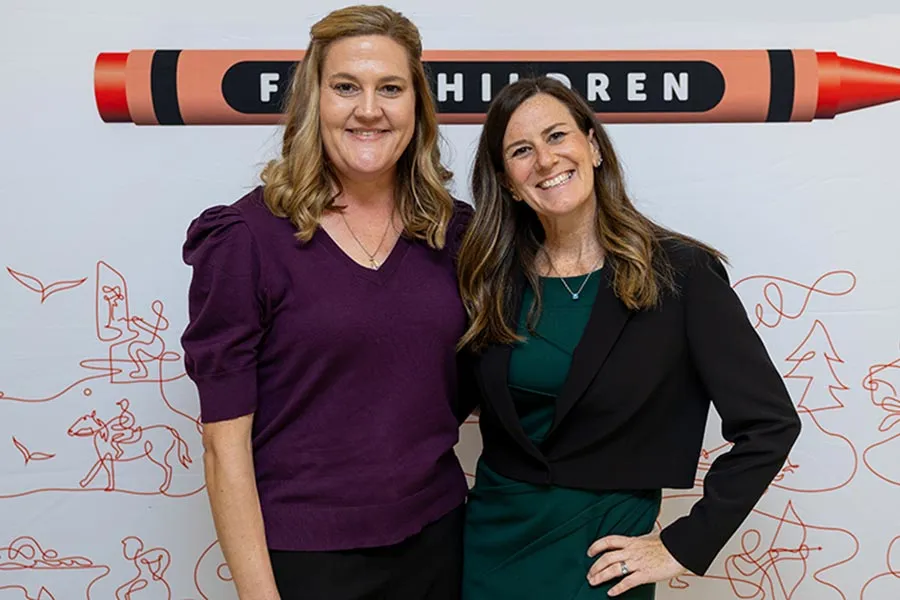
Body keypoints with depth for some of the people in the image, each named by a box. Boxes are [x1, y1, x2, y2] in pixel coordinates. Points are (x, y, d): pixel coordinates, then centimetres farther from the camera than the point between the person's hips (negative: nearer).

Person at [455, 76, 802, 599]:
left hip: (600, 552, -3)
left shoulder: (680, 272, -12)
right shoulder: (492, 278, -2)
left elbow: (770, 424, -11)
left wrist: (685, 546, -11)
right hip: (490, 537, 3)